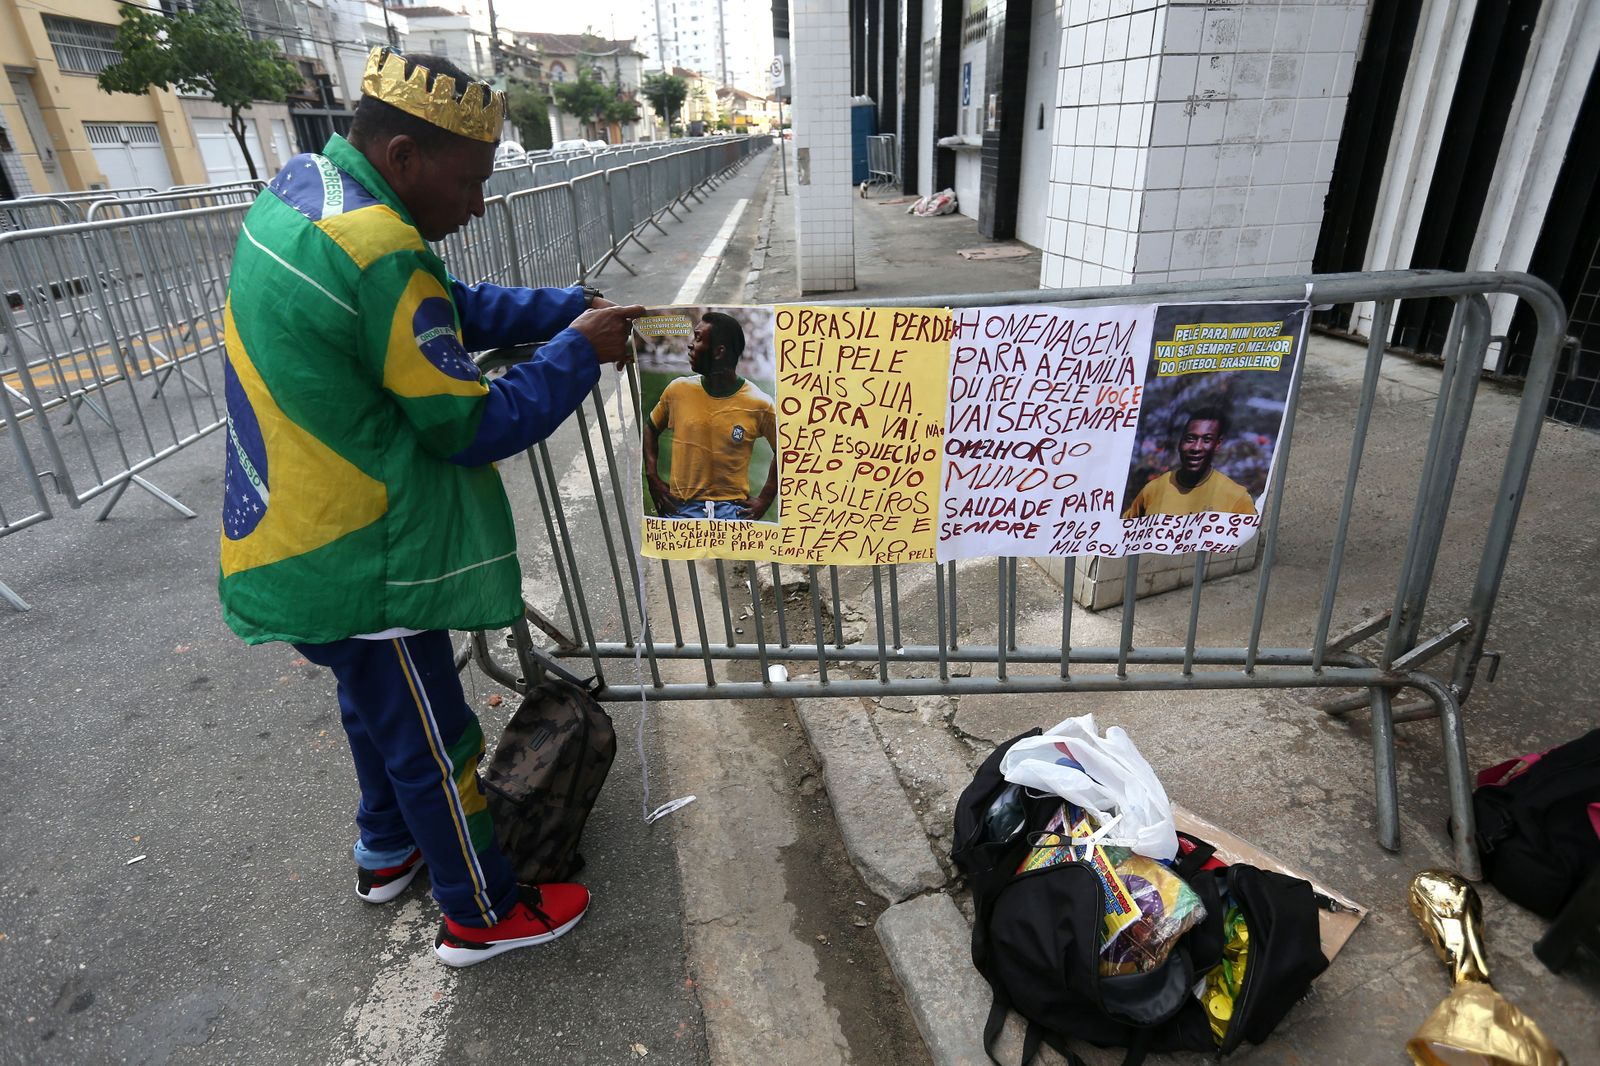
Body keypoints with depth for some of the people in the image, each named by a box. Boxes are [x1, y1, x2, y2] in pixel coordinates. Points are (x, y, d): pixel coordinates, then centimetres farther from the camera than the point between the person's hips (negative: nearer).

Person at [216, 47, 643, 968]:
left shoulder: (301, 190, 4)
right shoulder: (377, 255, -27)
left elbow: (454, 307, 8)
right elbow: (474, 423, -22)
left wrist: (574, 307, 0)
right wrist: (578, 351, -12)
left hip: (300, 540, 10)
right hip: (358, 569, -10)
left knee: (379, 706, 27)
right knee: (431, 741, 8)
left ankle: (389, 852, 50)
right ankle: (482, 915, 30)